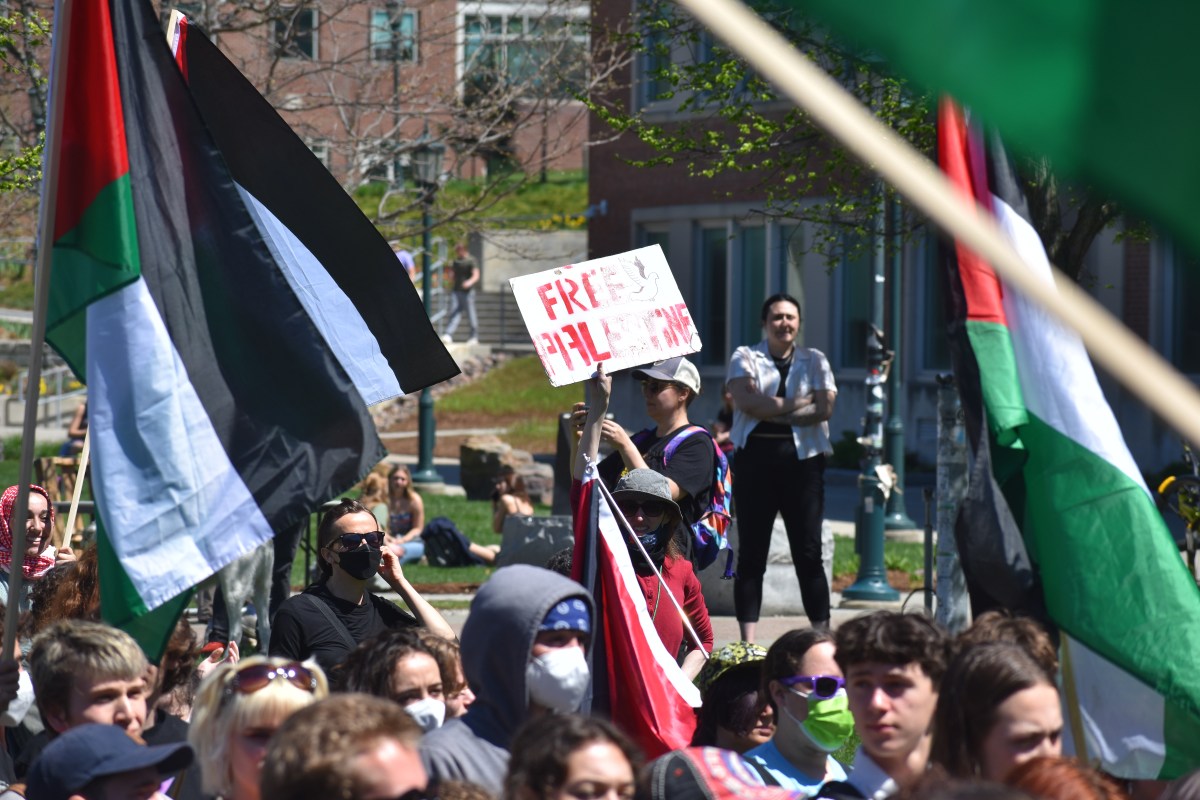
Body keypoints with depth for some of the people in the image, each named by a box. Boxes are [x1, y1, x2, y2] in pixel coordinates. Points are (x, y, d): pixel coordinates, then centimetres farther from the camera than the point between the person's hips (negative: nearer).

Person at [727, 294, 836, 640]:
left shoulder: (814, 360, 12)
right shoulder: (745, 357, 8)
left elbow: (824, 408, -4)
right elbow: (748, 400, -10)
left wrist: (771, 411, -10)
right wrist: (798, 403, -7)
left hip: (802, 459, 1)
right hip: (756, 458, -1)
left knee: (808, 553, -1)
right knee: (751, 553, 0)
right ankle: (748, 642, 2)